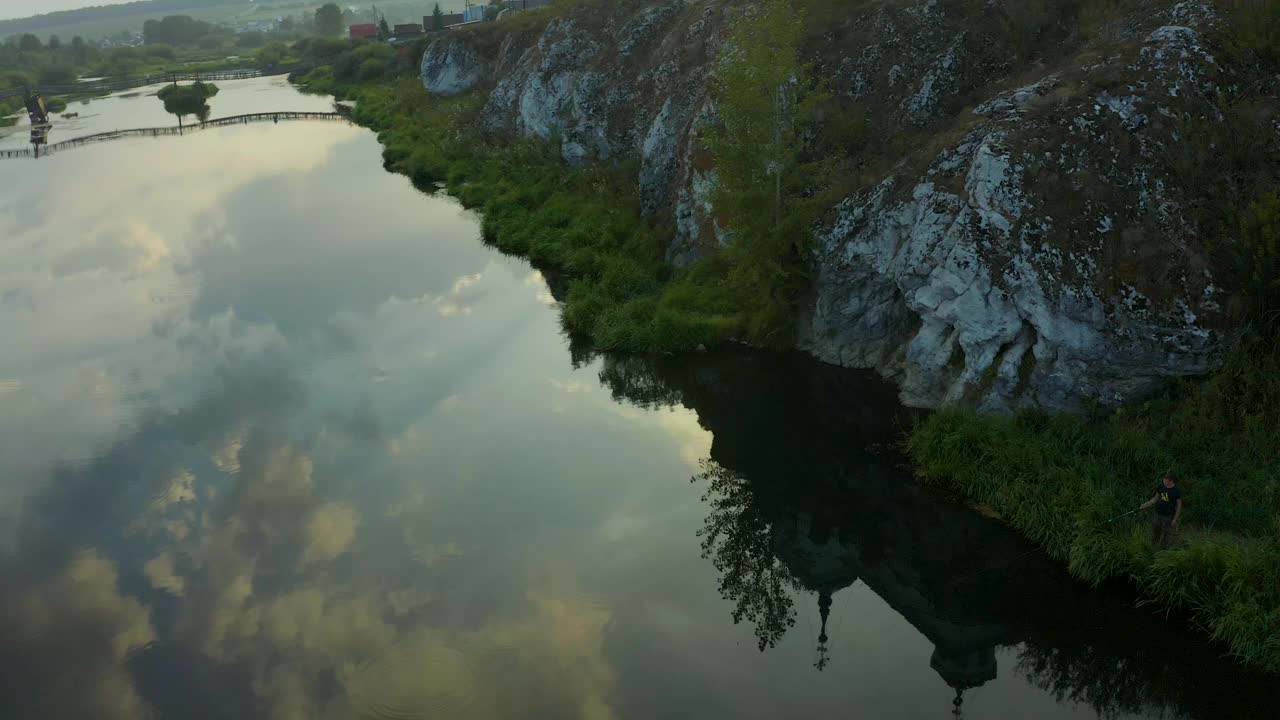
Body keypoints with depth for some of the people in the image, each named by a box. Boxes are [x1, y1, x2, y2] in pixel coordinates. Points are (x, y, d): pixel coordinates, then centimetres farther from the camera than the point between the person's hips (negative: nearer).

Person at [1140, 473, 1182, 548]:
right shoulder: (1161, 487, 0)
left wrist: (1175, 519, -10)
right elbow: (1155, 499, 11)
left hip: (1169, 516, -5)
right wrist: (1145, 505, 2)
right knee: (1155, 531, 13)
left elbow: (1179, 505, -8)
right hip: (1158, 514, 5)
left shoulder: (1177, 490, -13)